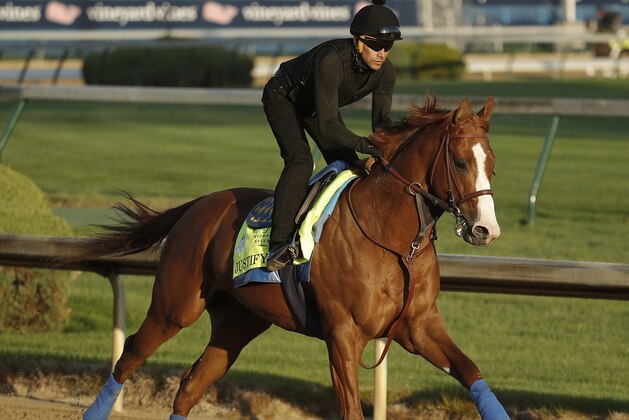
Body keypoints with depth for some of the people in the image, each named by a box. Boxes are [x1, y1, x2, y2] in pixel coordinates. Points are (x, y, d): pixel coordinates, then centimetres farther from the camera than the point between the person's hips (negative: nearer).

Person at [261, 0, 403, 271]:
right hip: (283, 98, -7)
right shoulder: (331, 61, -42)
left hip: (317, 104, 7)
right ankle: (279, 244, -33)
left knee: (349, 167, 0)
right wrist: (366, 146, -53)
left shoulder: (385, 72, -22)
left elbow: (381, 122, -14)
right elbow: (328, 125, -42)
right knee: (299, 159, -27)